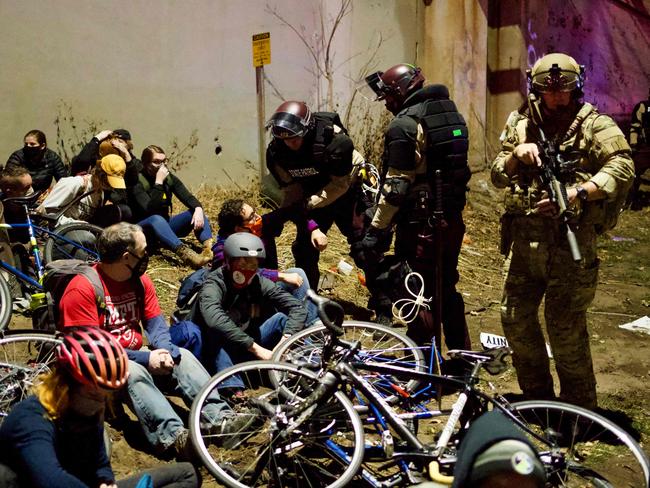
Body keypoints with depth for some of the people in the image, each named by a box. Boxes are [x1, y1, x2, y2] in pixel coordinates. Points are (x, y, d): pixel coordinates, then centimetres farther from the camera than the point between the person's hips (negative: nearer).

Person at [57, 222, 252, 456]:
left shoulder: (140, 281, 6)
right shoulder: (82, 289, -16)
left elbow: (155, 322, 4)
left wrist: (165, 350, -19)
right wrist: (145, 359, -24)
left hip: (135, 357, 6)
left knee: (182, 356, -17)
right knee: (133, 372, -36)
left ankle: (220, 417, -32)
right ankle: (174, 435, -52)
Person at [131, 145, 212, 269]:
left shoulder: (170, 178, 4)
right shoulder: (138, 181, -14)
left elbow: (188, 197, -6)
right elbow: (149, 209, -27)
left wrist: (198, 208, -28)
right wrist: (158, 182, -28)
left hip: (166, 226, 6)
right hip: (144, 228, -6)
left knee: (196, 212, -13)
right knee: (156, 219, -38)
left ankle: (209, 246, -39)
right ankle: (184, 253, -60)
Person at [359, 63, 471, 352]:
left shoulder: (404, 125, -15)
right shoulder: (451, 114, 11)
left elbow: (395, 187, -20)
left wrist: (376, 230, -17)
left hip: (420, 225, -9)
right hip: (452, 220, 9)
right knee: (447, 289, 21)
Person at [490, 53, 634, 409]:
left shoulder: (594, 125, -1)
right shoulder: (520, 124, 12)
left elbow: (621, 168, -15)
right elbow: (497, 177, 11)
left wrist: (577, 194, -28)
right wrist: (516, 155, -10)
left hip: (571, 240, -5)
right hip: (524, 238, 5)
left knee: (565, 328, -4)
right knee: (514, 318, 10)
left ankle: (580, 410, 15)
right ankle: (536, 395, 30)